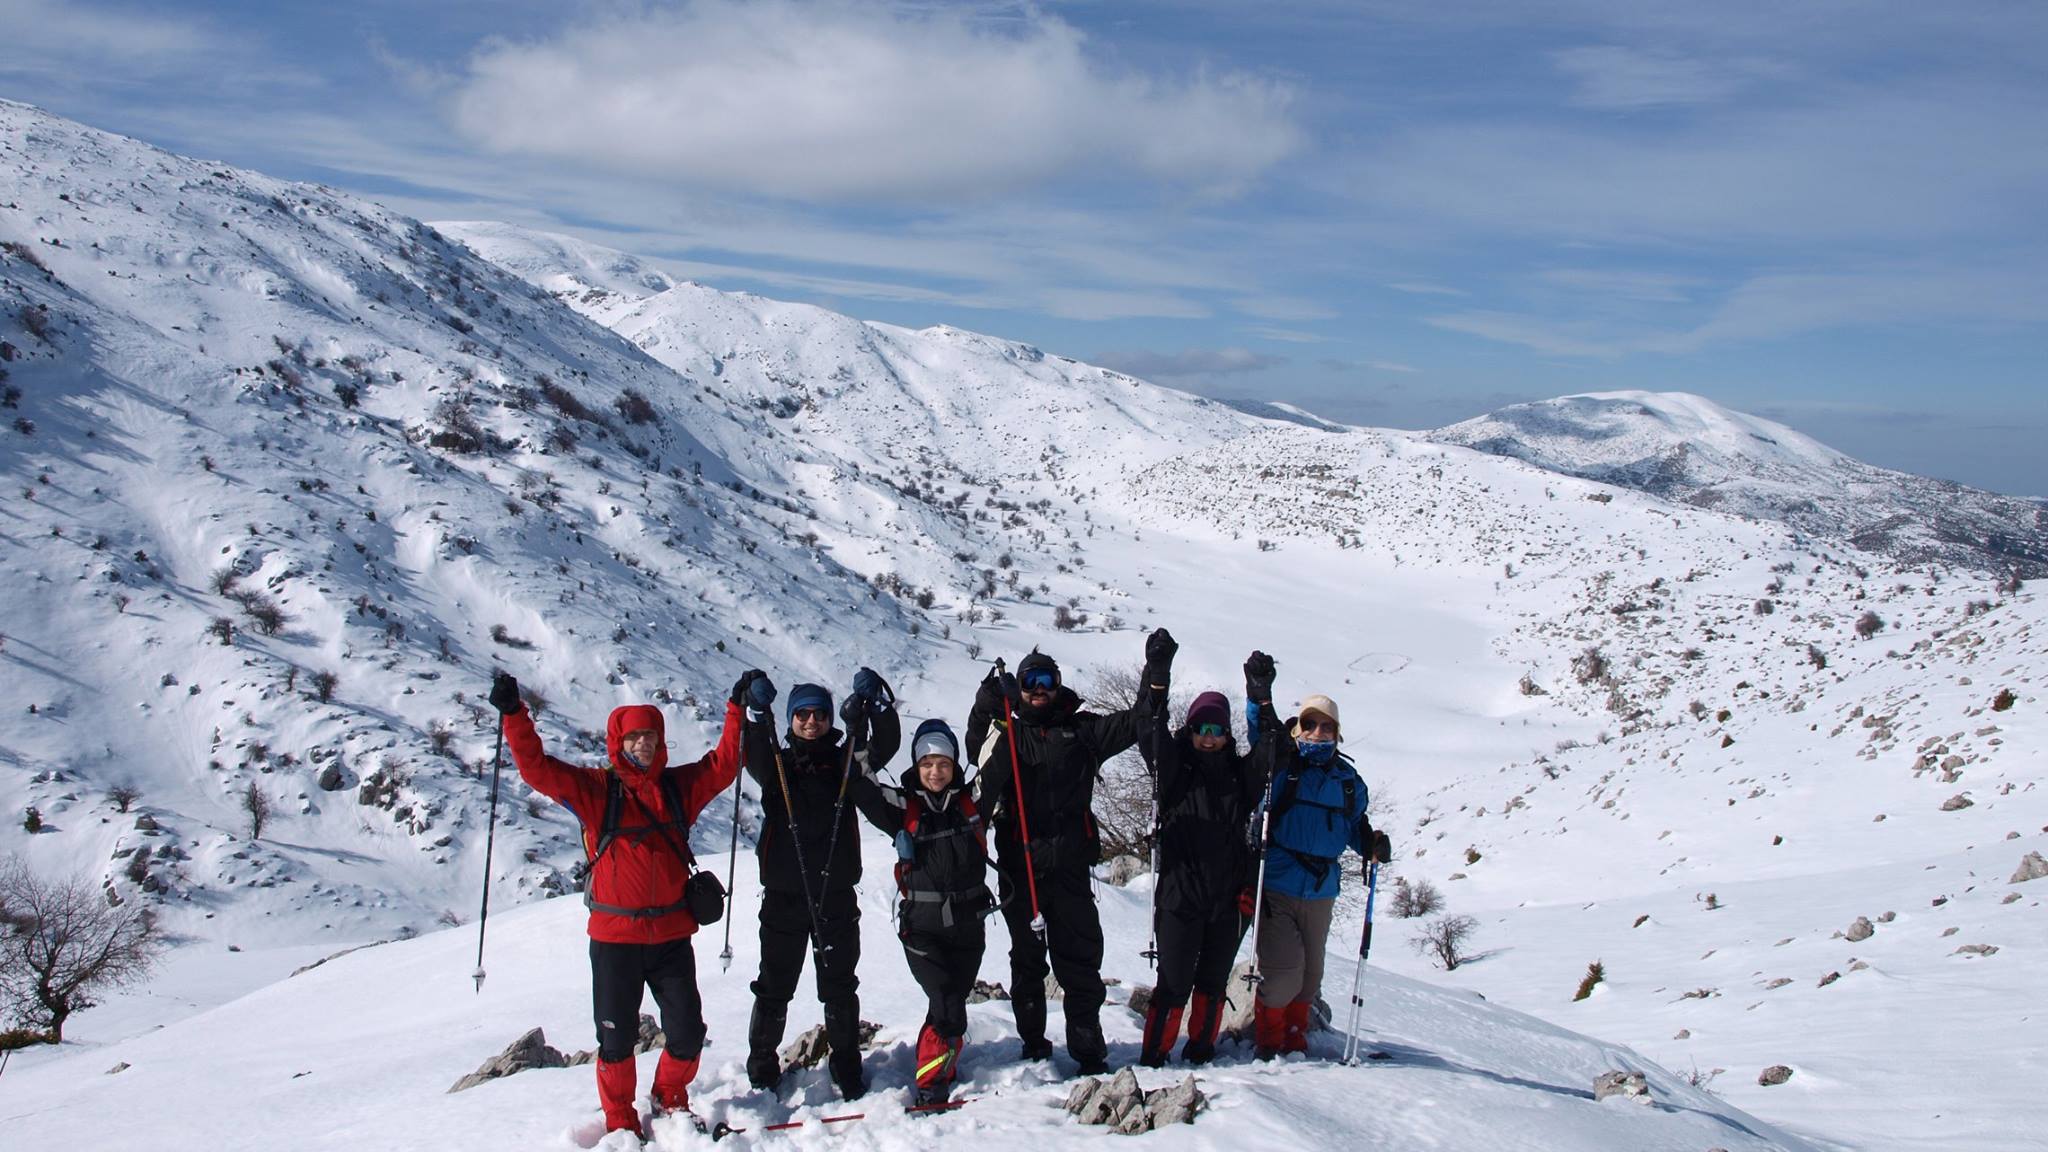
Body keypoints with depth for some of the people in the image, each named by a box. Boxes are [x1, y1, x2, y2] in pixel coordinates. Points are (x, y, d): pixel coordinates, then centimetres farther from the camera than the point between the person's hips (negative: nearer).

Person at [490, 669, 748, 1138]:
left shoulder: (679, 786, 6)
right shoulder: (595, 789, -3)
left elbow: (723, 764, 10)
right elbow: (537, 768, -9)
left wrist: (739, 709, 3)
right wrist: (514, 716, -20)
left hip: (672, 935, 2)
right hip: (615, 936, -2)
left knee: (688, 1034, 7)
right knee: (617, 1038, 6)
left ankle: (671, 1099, 35)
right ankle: (620, 1122, 28)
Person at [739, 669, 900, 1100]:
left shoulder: (844, 760, 7)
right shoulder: (777, 763, 5)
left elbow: (885, 745, -7)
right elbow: (752, 756, -16)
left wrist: (875, 701, -21)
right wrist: (757, 716, -32)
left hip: (837, 894, 1)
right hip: (784, 895, -1)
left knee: (840, 988, 8)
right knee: (774, 988, 6)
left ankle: (847, 1068, 21)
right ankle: (762, 1071, 20)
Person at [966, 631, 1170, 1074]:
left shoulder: (1081, 730, 10)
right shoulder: (1006, 732, 12)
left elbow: (1137, 721, 7)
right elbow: (977, 747, -3)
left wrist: (1156, 670, -2)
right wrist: (986, 707, -16)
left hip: (1070, 865, -1)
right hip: (1019, 866, 1)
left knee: (1080, 960, -1)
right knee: (1027, 959, 11)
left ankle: (1089, 1053, 5)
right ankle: (1034, 1046, 22)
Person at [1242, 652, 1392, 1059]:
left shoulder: (1348, 779, 11)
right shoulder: (1282, 764, -3)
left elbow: (1354, 824, 21)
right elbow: (1263, 731, -20)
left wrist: (1372, 843, 0)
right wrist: (1259, 694, -37)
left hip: (1321, 891, 5)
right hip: (1276, 888, -5)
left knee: (1310, 974, 15)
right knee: (1284, 970, -11)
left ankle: (1295, 1041, 32)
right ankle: (1267, 1040, 11)